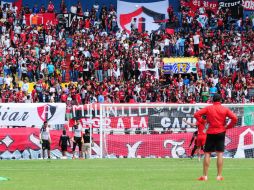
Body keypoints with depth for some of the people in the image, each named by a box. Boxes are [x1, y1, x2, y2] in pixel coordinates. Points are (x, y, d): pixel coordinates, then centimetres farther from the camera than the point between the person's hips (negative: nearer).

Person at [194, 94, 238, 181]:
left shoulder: (208, 108, 0)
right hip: (221, 132, 0)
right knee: (220, 154, 1)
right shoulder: (225, 109, 0)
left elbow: (196, 114, -7)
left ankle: (205, 176, 0)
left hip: (210, 133, 0)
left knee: (207, 154, 4)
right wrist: (228, 126, 0)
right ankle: (219, 176, -2)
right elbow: (234, 118, -9)